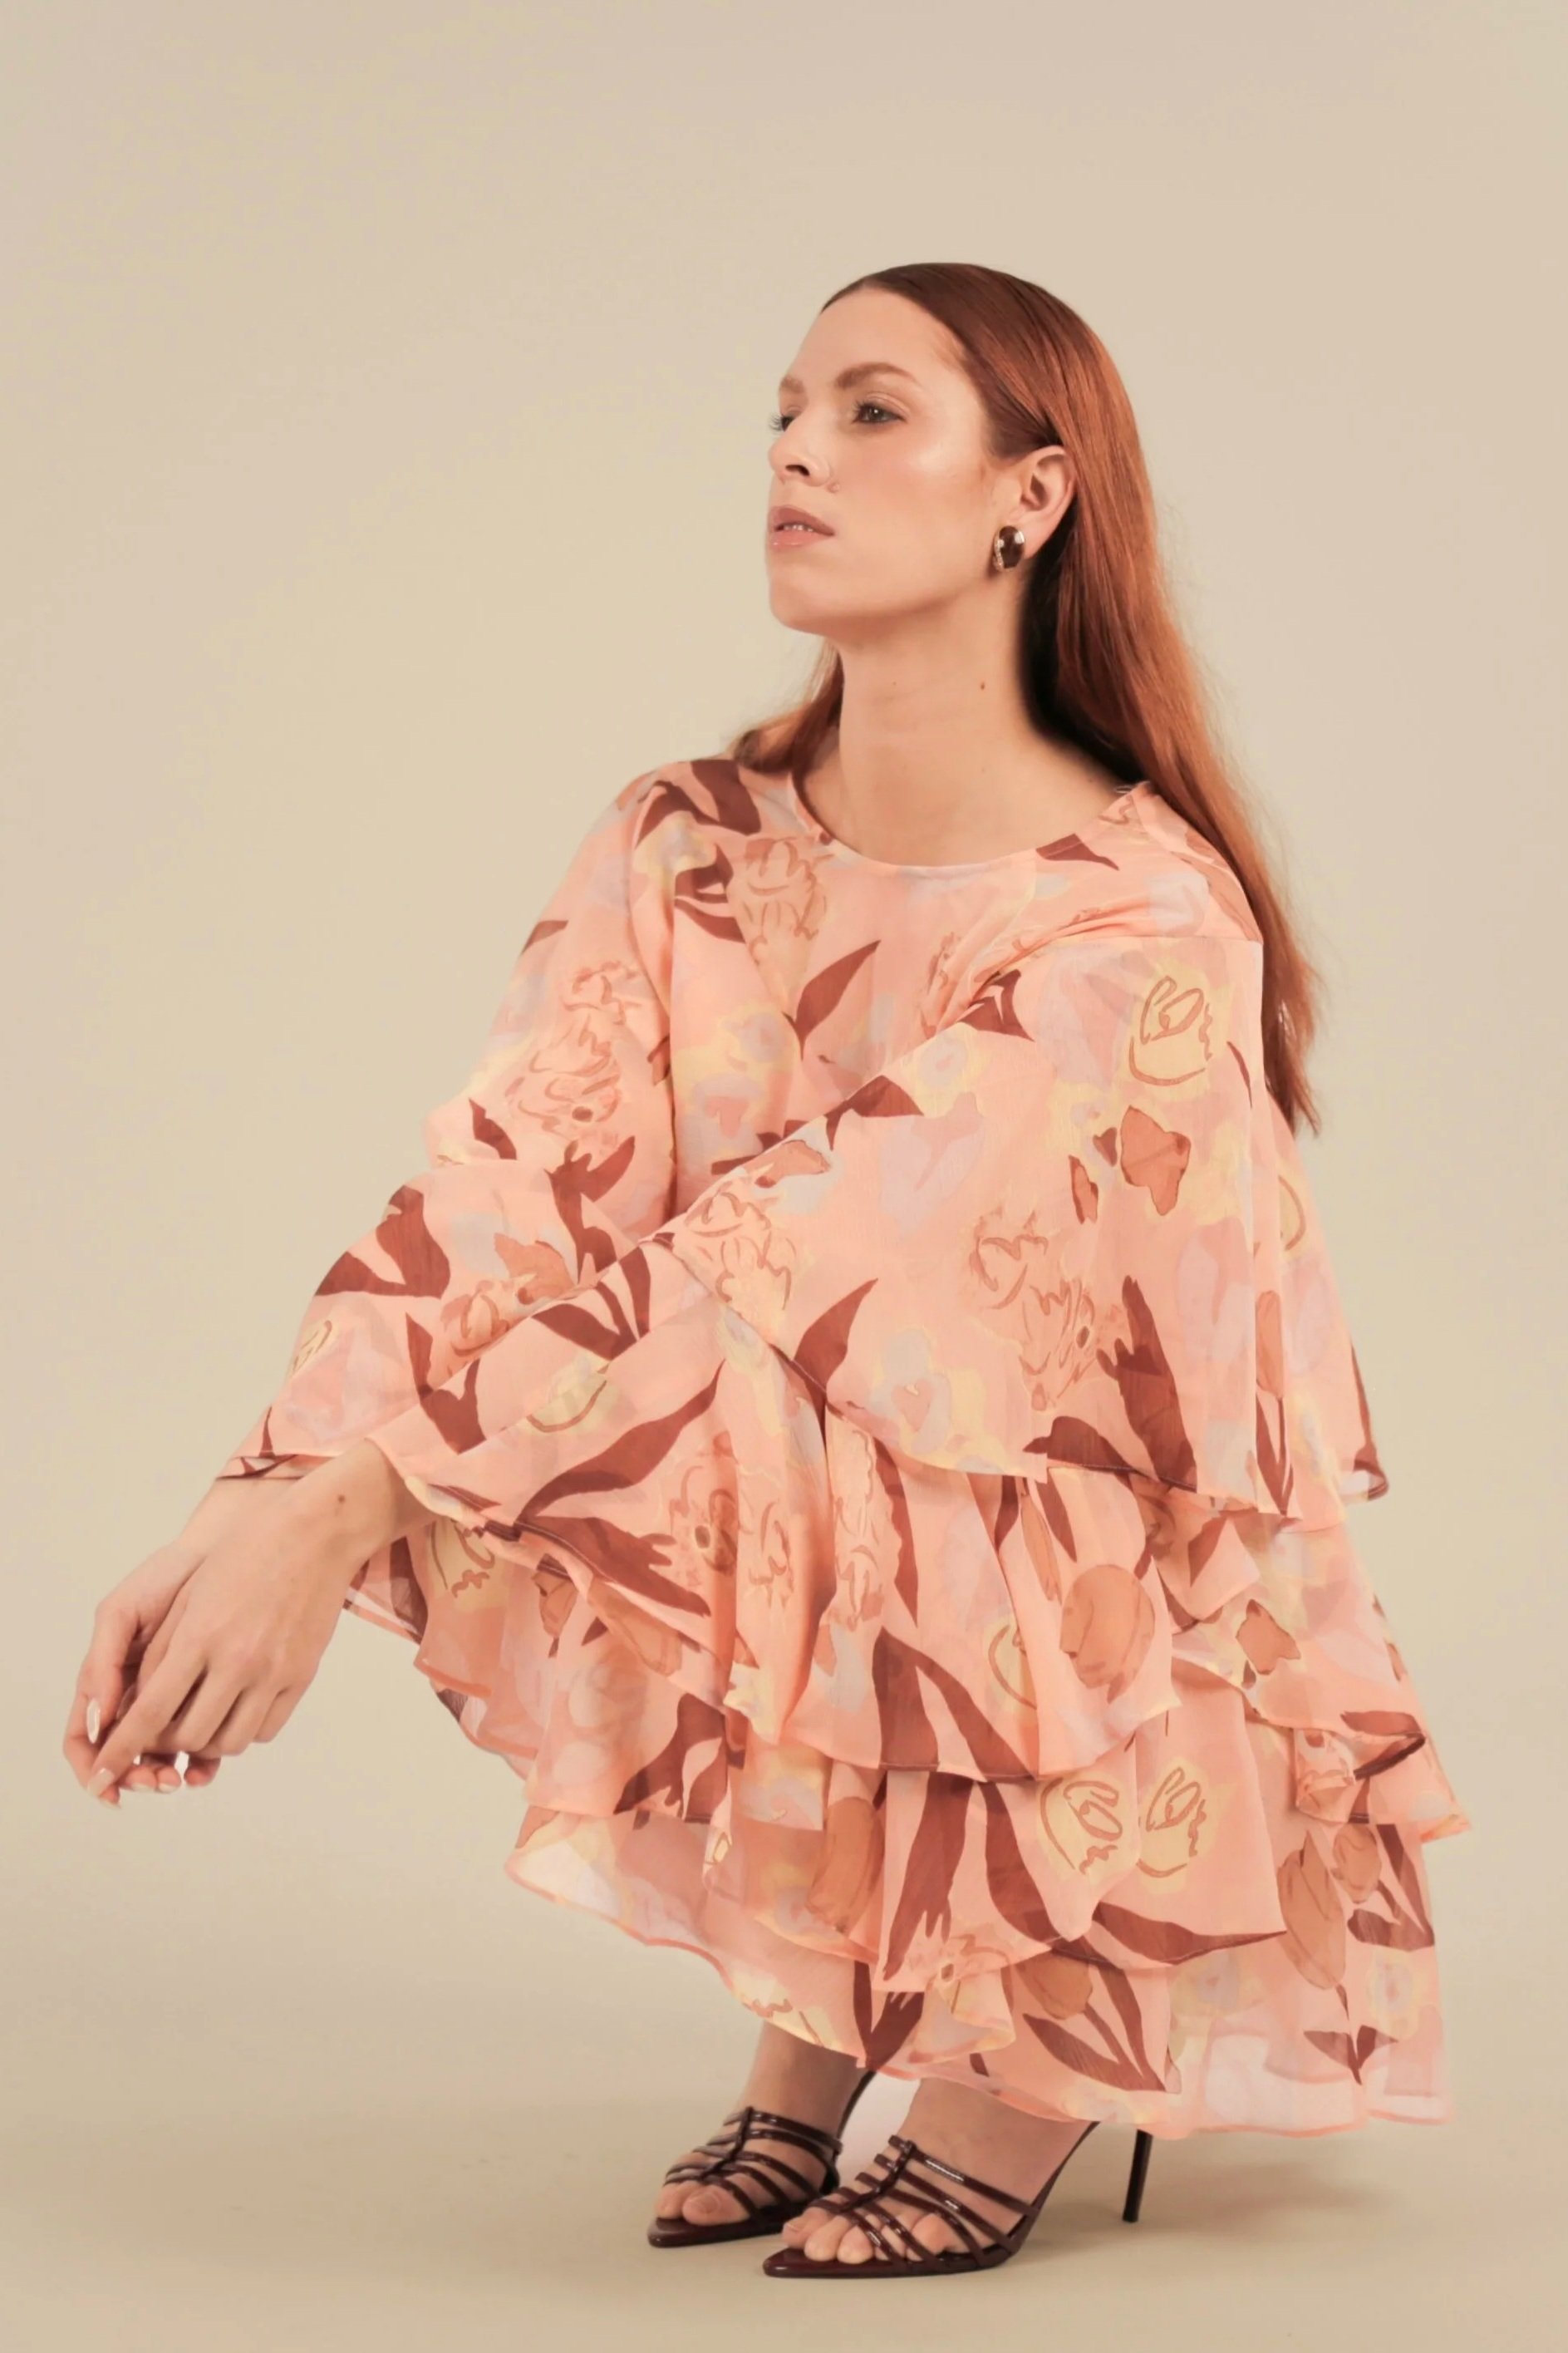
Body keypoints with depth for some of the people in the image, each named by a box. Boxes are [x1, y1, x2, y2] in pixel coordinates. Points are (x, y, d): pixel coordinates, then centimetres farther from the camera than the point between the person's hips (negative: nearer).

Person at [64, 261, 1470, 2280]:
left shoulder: (1144, 921, -20)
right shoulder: (685, 849, -2)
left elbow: (822, 1272, -30)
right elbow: (509, 1191, -15)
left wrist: (345, 1519, -35)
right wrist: (255, 1509, -32)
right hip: (817, 1597, 5)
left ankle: (1033, 2060, -6)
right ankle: (817, 2009, -2)